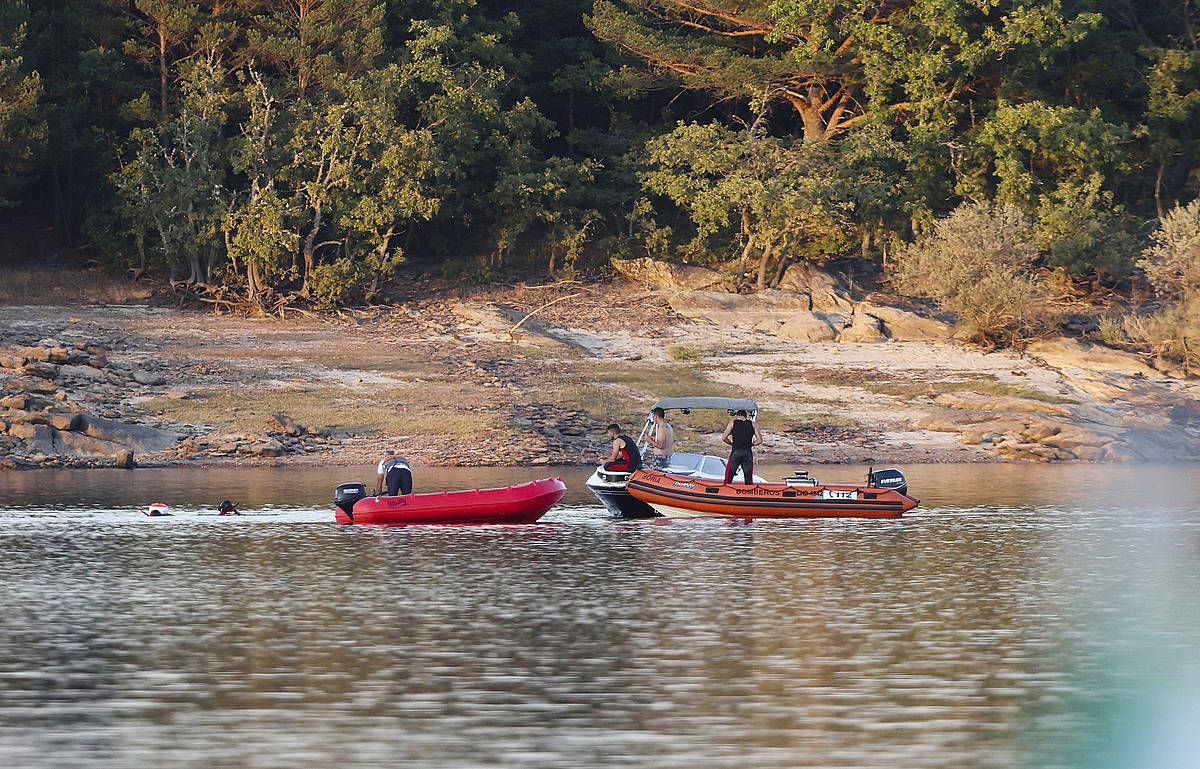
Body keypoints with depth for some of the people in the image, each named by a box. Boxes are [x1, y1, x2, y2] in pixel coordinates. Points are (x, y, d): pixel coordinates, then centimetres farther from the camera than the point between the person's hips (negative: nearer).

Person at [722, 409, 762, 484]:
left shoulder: (733, 422, 6)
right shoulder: (753, 424, 9)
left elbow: (724, 438, -1)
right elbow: (759, 440, 3)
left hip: (736, 452, -1)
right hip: (748, 452, 1)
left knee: (728, 478, 6)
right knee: (749, 480, 8)